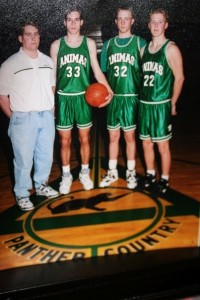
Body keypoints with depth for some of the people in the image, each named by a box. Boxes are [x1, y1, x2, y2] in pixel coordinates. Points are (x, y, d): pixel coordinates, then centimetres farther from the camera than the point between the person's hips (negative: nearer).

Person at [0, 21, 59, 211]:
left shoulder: (47, 61, 8)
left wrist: (52, 108, 12)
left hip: (46, 116, 5)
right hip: (23, 118, -5)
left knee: (46, 155, 15)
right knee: (24, 160, 2)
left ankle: (41, 185, 36)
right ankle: (21, 194, 19)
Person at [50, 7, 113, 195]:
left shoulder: (89, 43, 3)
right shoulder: (56, 45, 2)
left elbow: (97, 70, 3)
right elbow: (52, 75, 5)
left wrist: (108, 90, -12)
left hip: (83, 98, 1)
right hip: (63, 98, 0)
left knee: (84, 139, 10)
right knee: (65, 141, 6)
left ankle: (84, 173, 27)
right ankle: (66, 176, 21)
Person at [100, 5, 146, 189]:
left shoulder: (140, 43, 1)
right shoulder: (108, 44, 10)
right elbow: (103, 71, 13)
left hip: (131, 97, -3)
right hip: (113, 97, 3)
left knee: (129, 136, 4)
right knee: (113, 136, 9)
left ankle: (131, 172, 18)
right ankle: (112, 172, 21)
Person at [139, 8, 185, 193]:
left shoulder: (171, 49, -6)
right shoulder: (144, 49, 11)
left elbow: (179, 78, -6)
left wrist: (172, 103, -6)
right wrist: (143, 97, 9)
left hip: (161, 105, -5)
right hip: (144, 103, 6)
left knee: (162, 144, 1)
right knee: (146, 142, 12)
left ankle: (165, 179, 15)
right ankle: (150, 174, 28)